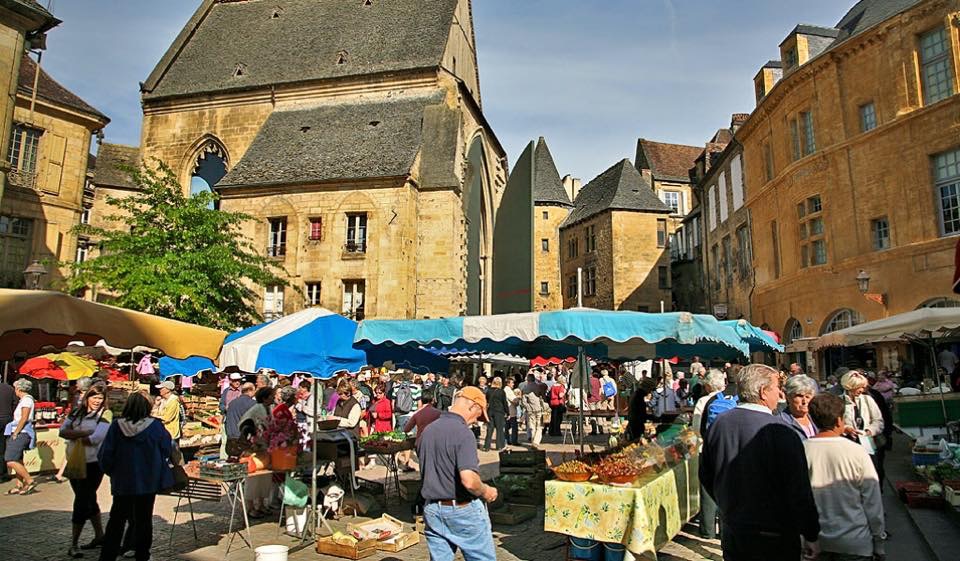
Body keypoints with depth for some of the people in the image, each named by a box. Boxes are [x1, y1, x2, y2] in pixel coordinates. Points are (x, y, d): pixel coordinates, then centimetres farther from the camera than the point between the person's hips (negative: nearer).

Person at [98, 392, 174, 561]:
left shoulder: (116, 426, -9)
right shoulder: (155, 426, -12)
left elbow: (104, 455, -6)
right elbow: (167, 450, -3)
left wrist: (111, 471, 12)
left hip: (122, 482, 1)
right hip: (148, 482, -1)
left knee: (117, 519, 16)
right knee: (144, 520, 11)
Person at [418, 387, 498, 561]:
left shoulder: (427, 430, 6)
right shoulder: (462, 432, -20)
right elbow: (469, 480, -29)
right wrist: (486, 492, -11)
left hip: (432, 510, 7)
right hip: (463, 510, -7)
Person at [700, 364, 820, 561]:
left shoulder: (717, 425, -6)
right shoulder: (781, 434, -22)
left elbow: (706, 477, 5)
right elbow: (799, 492, -18)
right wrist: (811, 536, -4)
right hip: (775, 539, -4)